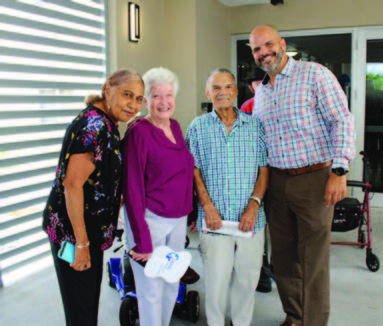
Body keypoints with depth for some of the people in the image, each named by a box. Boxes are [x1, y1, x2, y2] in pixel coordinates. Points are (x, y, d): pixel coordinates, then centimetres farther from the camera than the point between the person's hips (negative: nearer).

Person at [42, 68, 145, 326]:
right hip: (73, 230, -9)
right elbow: (73, 183, -27)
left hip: (92, 227, 9)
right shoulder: (93, 125, -22)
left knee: (90, 297, 23)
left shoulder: (109, 124, 8)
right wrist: (81, 243, -23)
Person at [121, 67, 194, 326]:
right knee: (152, 290, 4)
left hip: (178, 220, 7)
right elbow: (132, 188, -16)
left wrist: (189, 213, 10)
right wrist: (142, 240, -17)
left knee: (172, 285, 19)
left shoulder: (175, 127, 7)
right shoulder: (139, 132, -14)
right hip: (150, 219, -7)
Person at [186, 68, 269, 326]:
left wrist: (254, 205, -7)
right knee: (216, 279, 3)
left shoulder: (254, 125, 7)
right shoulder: (198, 127, 5)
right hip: (214, 218, -1)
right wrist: (207, 205, -9)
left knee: (248, 278, 11)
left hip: (250, 219, 2)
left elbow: (264, 167, 4)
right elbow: (194, 170, 2)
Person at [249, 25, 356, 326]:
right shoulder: (261, 92, 15)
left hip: (314, 179, -6)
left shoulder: (314, 74, -5)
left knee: (313, 260, 0)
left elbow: (342, 121, -11)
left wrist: (339, 171, -19)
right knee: (283, 256, 13)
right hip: (276, 182, 6)